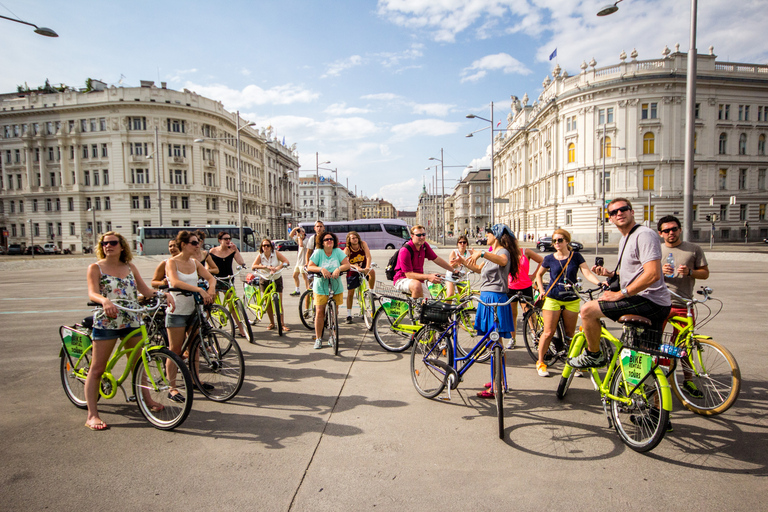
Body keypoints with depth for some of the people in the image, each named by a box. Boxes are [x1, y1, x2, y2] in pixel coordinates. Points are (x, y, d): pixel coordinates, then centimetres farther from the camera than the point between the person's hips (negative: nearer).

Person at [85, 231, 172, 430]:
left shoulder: (130, 267, 11)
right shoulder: (96, 268, -1)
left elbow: (145, 290, 7)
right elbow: (92, 293, -15)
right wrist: (105, 301, -37)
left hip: (132, 321, 4)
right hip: (106, 322, -4)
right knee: (97, 369, -1)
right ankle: (92, 415, 5)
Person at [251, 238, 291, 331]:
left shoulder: (276, 253, -10)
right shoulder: (260, 256, -8)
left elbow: (286, 261, -20)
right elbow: (253, 267, -21)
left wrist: (277, 268, -33)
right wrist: (266, 267, -33)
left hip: (277, 280, -1)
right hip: (265, 280, 1)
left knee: (279, 303, -4)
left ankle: (282, 324, 1)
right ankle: (272, 323, 21)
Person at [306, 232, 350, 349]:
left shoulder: (338, 251, -1)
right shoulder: (318, 252, -5)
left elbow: (347, 265, -7)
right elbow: (309, 267, -11)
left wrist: (338, 269, -26)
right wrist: (321, 269, -27)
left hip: (336, 288, 2)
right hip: (320, 287, -2)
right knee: (319, 312, -2)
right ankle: (318, 338, 11)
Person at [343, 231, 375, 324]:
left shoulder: (363, 244, -11)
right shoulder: (347, 250, -15)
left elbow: (368, 256, -21)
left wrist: (367, 267, -39)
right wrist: (356, 267, -46)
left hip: (363, 269, 1)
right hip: (352, 272, 0)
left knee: (372, 272, -34)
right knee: (350, 293, 2)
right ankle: (349, 315, 15)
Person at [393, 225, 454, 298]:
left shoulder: (424, 246, 0)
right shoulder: (405, 251, -23)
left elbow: (437, 259, 10)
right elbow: (409, 274, -25)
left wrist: (454, 270, 12)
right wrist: (428, 277, -36)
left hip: (419, 279, 7)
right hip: (402, 279, -6)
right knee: (417, 285, -38)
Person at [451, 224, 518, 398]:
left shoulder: (503, 251, -10)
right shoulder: (492, 253, 20)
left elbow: (502, 260, -36)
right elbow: (478, 268, 32)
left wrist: (482, 253, -49)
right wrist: (463, 261, 21)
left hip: (496, 299, -10)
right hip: (486, 298, 10)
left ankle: (497, 387, -2)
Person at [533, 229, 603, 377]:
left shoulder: (576, 256, 1)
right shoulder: (549, 259, 1)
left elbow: (587, 273, -8)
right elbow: (539, 274, 16)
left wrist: (600, 283, -25)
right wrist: (542, 290, 5)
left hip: (572, 300, 1)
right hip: (552, 299, -1)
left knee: (570, 334, 8)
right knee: (548, 332, -2)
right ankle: (540, 362, 10)